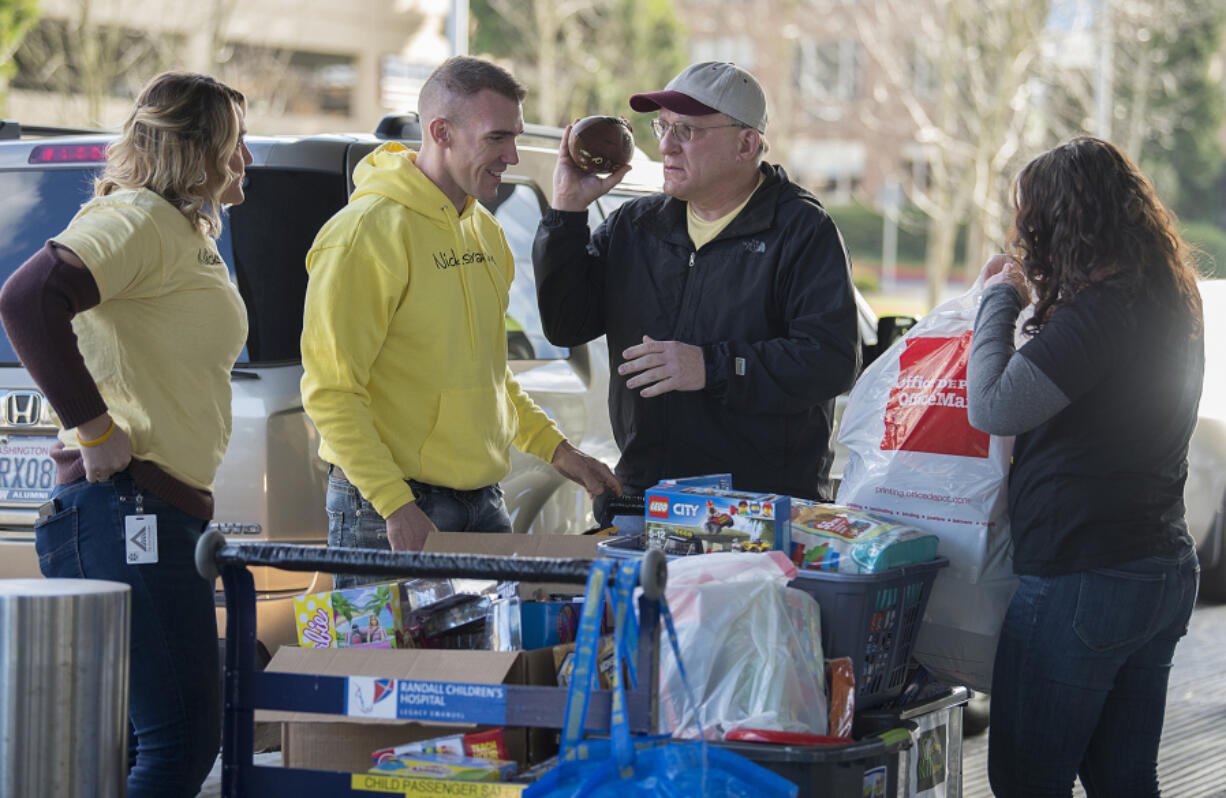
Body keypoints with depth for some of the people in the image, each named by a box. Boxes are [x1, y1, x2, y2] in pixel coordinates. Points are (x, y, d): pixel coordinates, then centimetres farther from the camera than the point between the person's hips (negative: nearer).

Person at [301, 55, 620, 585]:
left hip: (483, 502, 8)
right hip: (391, 517, -8)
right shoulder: (367, 233, -13)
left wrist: (554, 448, 13)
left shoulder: (484, 231, 13)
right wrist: (395, 504, -22)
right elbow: (330, 391, -16)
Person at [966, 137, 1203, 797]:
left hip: (1081, 580, -9)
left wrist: (1000, 296, -9)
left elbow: (992, 407, -22)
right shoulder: (1173, 303, 9)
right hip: (1165, 571, 9)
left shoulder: (1100, 310, -20)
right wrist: (1027, 301, 16)